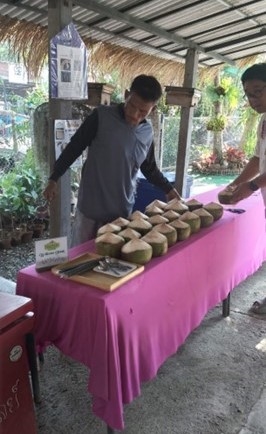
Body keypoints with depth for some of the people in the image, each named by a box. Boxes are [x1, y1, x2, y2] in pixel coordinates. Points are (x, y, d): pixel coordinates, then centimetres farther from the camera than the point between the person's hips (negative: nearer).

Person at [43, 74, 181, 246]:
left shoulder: (148, 132, 2)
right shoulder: (102, 116, -11)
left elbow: (149, 168, 16)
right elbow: (74, 147, -4)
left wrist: (169, 189, 10)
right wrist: (54, 179, -3)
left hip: (123, 210, 3)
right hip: (92, 206, -3)